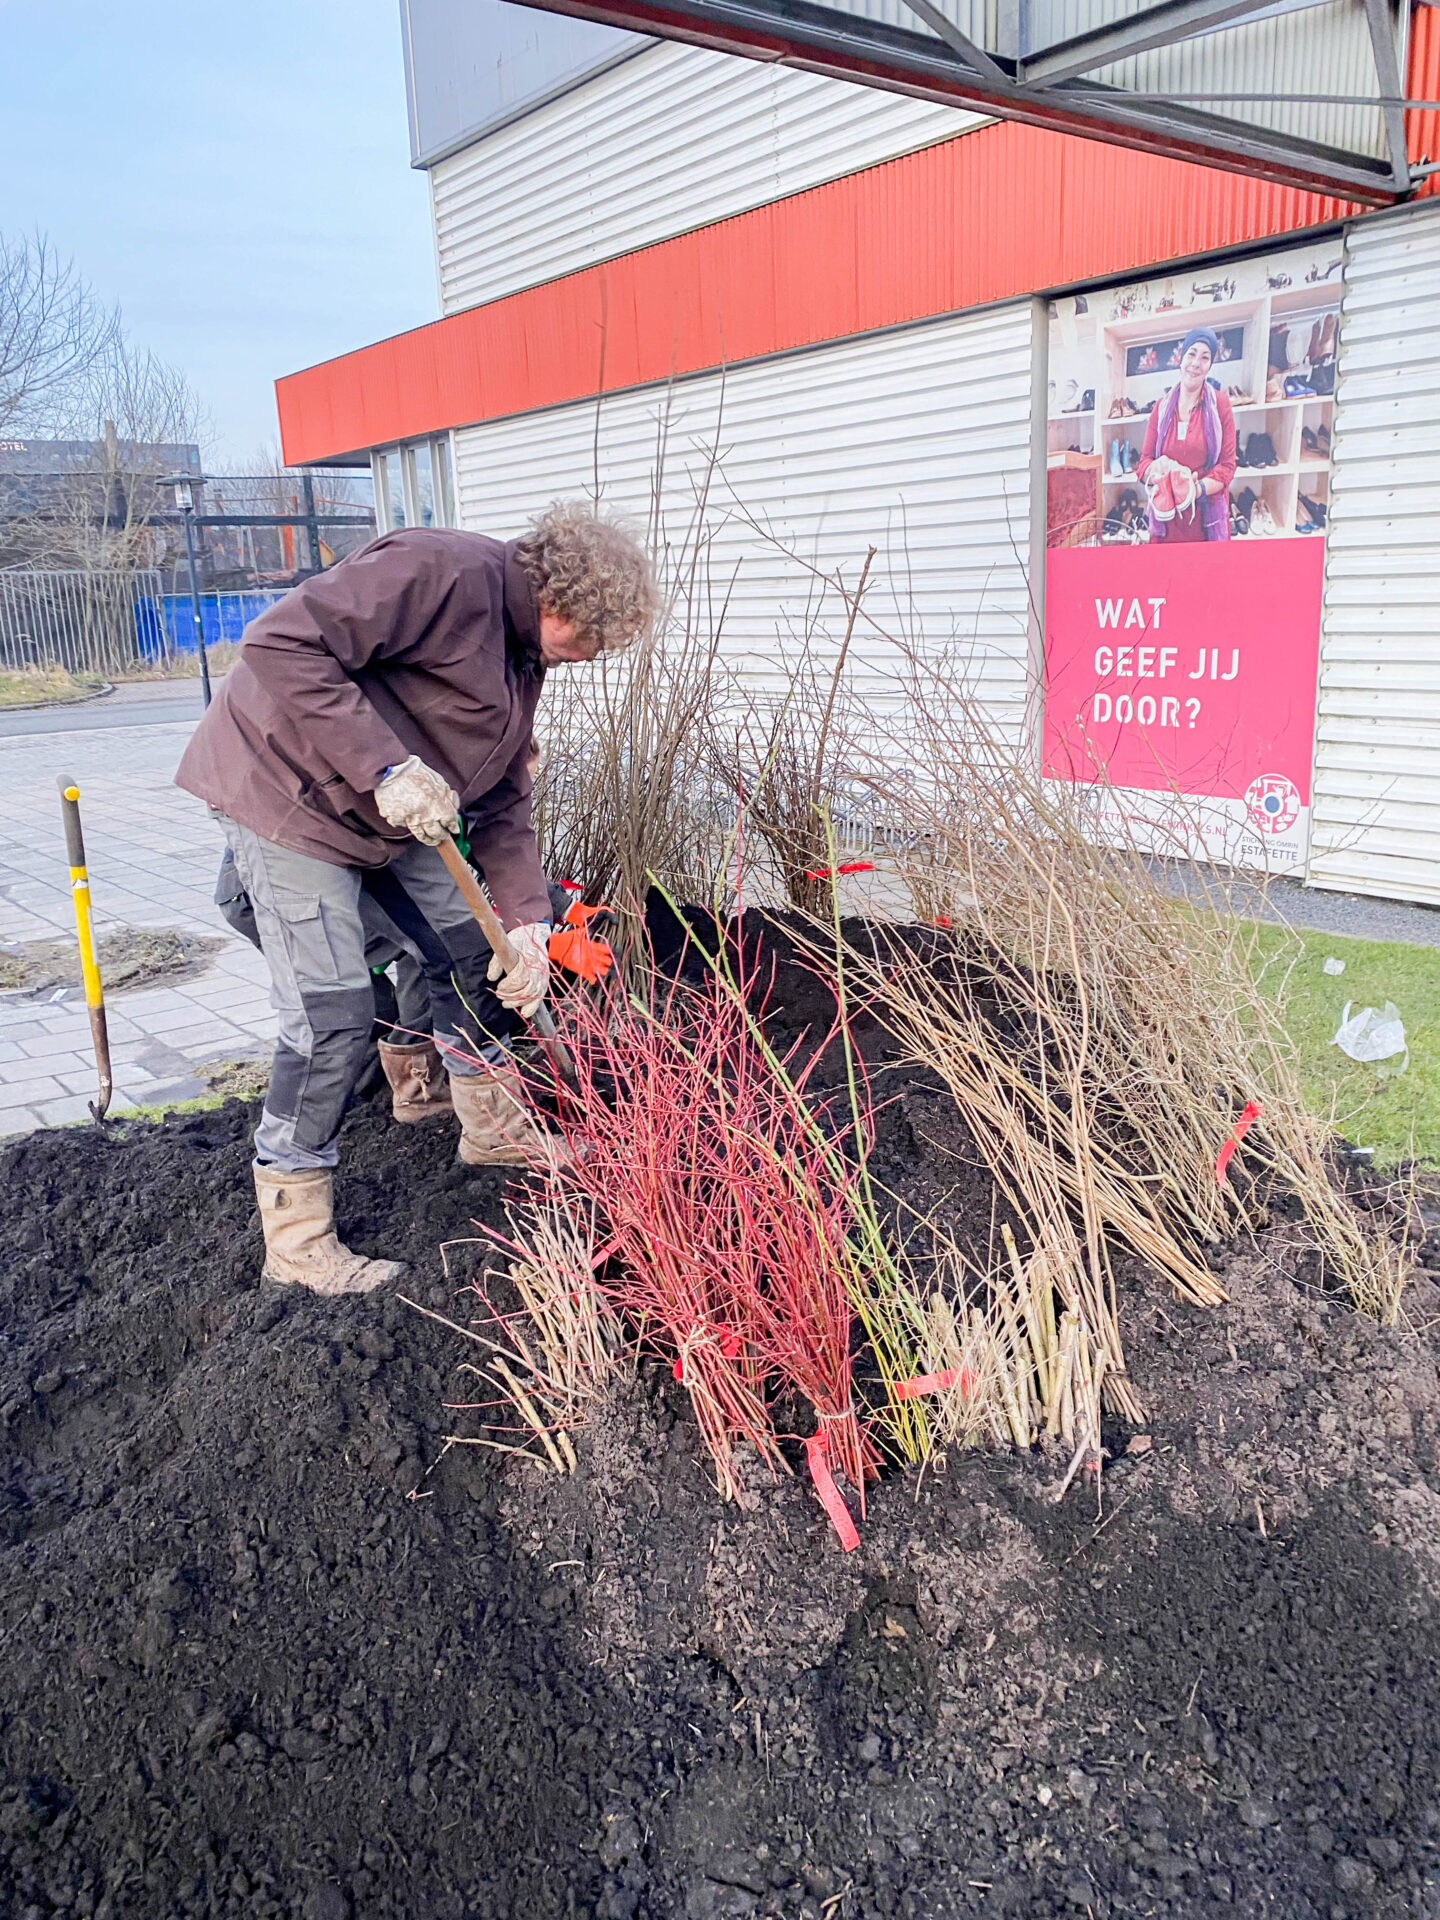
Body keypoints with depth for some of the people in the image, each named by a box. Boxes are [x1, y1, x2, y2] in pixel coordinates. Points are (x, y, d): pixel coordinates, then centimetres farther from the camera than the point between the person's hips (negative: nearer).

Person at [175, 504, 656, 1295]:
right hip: (286, 792, -9)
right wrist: (386, 767, -33)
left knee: (466, 948, 14)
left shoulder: (526, 657, 8)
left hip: (387, 814, 10)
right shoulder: (442, 572, -23)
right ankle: (294, 1236, 4)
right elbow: (281, 644, -30)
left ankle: (493, 1127, 35)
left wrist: (527, 924, -3)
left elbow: (501, 808, 9)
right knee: (333, 1020, -11)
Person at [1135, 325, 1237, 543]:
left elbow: (1227, 465, 0)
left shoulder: (1220, 404, 3)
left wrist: (1199, 489, -19)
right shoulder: (1161, 408, 10)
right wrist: (1156, 470, -15)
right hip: (1167, 518, 2)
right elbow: (1144, 461, 9)